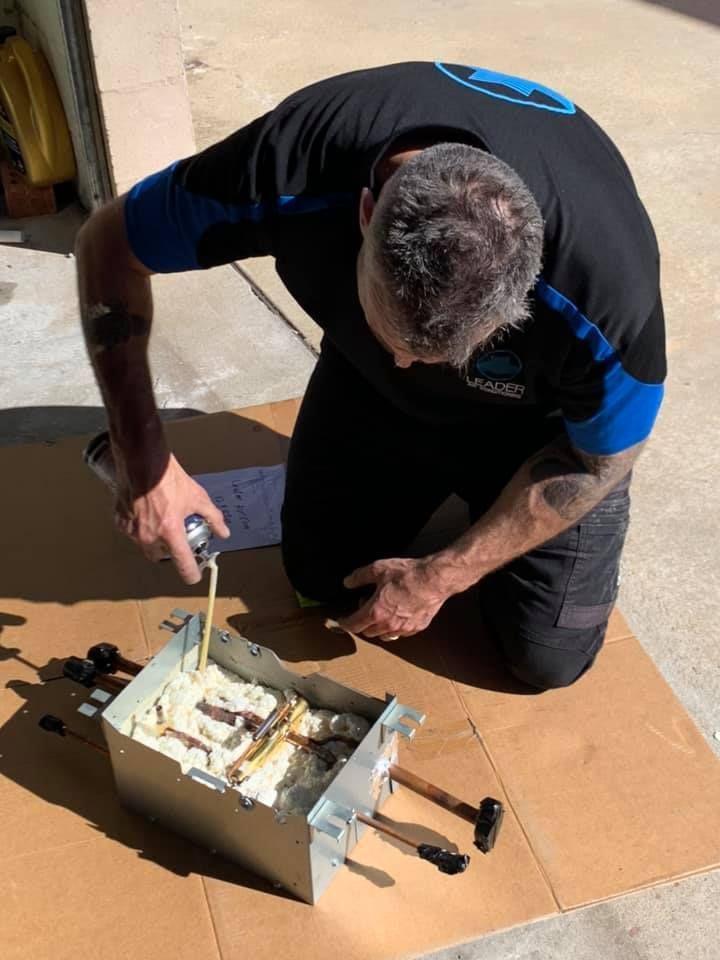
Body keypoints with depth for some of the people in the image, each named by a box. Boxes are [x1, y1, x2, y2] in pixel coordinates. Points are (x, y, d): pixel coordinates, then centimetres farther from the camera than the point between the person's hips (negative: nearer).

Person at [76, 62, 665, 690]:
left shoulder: (606, 285, -40)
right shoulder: (291, 167, -37)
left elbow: (600, 462, -19)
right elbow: (108, 244, -19)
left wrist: (439, 577, -16)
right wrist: (143, 461, -24)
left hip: (537, 411, -1)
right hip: (367, 383, 2)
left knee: (548, 656, -3)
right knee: (319, 576, 8)